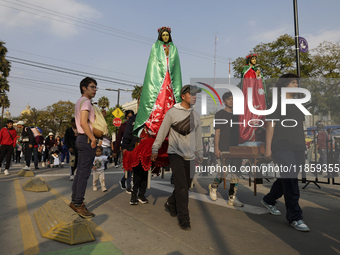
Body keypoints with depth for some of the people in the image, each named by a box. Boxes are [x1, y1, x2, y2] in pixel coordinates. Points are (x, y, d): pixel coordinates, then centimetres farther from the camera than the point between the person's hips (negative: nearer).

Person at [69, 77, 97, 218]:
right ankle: (78, 204, -5)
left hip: (82, 139, 10)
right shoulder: (86, 101, -9)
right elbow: (83, 122, -20)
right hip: (87, 139, -10)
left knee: (80, 171, 13)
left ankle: (75, 201, 19)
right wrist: (93, 138, -18)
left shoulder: (80, 102, 22)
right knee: (84, 173, -8)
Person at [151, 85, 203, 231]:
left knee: (186, 186, 9)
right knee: (182, 187, -9)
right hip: (176, 154, -5)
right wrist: (155, 149, -1)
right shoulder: (172, 112, -4)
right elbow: (162, 131, -1)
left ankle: (171, 205, 34)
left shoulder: (195, 115, 11)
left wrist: (200, 154, 18)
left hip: (190, 156, 6)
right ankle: (184, 218, 4)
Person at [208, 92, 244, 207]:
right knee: (223, 173, -5)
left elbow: (239, 132, 19)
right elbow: (217, 132, -3)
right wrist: (216, 148, -10)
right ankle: (213, 186, 25)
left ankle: (232, 198, 11)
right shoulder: (219, 114, 1)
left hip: (235, 148, 5)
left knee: (235, 173, 2)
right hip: (223, 149, -5)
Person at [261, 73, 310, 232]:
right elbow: (270, 127, -7)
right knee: (291, 181, -9)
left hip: (298, 149, 8)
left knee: (286, 179, 14)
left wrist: (304, 146, 16)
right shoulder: (277, 104, -2)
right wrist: (268, 148, -12)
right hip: (283, 148, -8)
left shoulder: (298, 106, 19)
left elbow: (300, 128, 21)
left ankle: (268, 200, 34)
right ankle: (294, 217, 0)